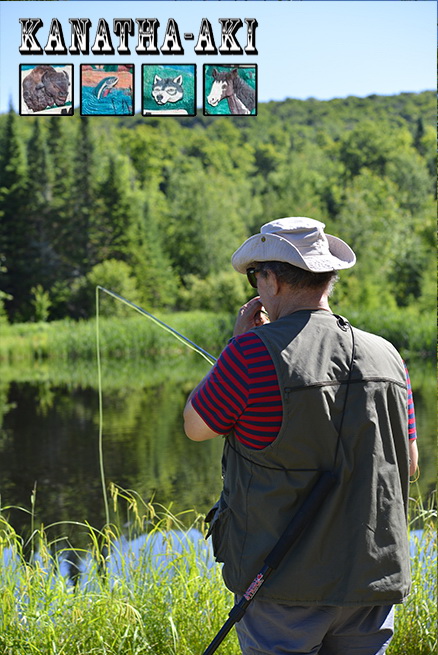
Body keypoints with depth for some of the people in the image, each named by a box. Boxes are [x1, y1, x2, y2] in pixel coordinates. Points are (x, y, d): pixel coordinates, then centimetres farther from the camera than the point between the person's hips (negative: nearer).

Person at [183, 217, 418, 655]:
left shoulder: (255, 351, -15)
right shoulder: (385, 356, 1)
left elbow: (196, 427, 0)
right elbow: (408, 464, 11)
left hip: (284, 589, -4)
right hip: (373, 575, 5)